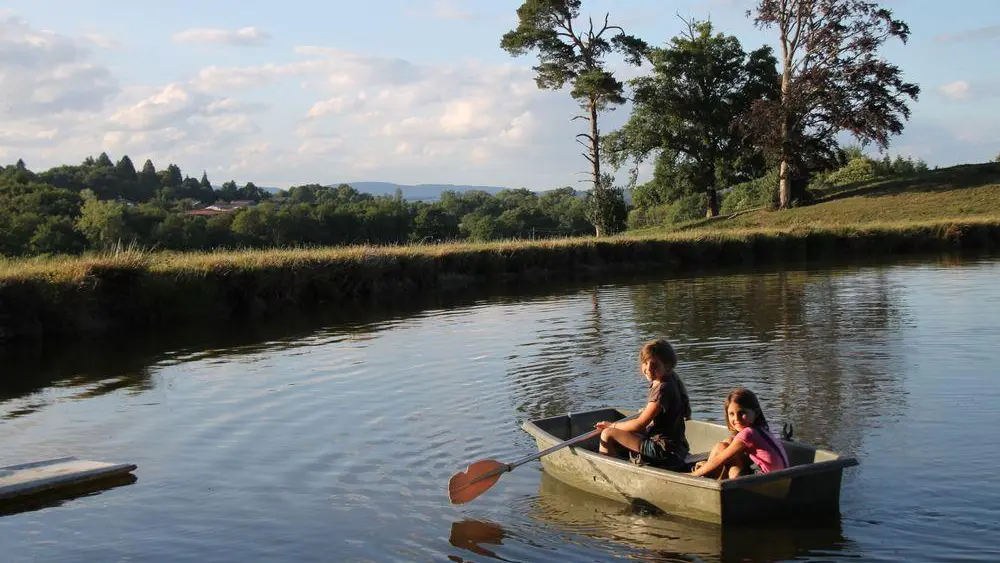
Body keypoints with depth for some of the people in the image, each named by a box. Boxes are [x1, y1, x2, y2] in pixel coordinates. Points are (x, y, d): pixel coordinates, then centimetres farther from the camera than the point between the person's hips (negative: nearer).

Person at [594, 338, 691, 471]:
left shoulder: (663, 388, -24)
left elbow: (640, 424, -21)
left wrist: (612, 425, -9)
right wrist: (647, 411, 34)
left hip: (665, 450, -11)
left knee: (608, 435, -12)